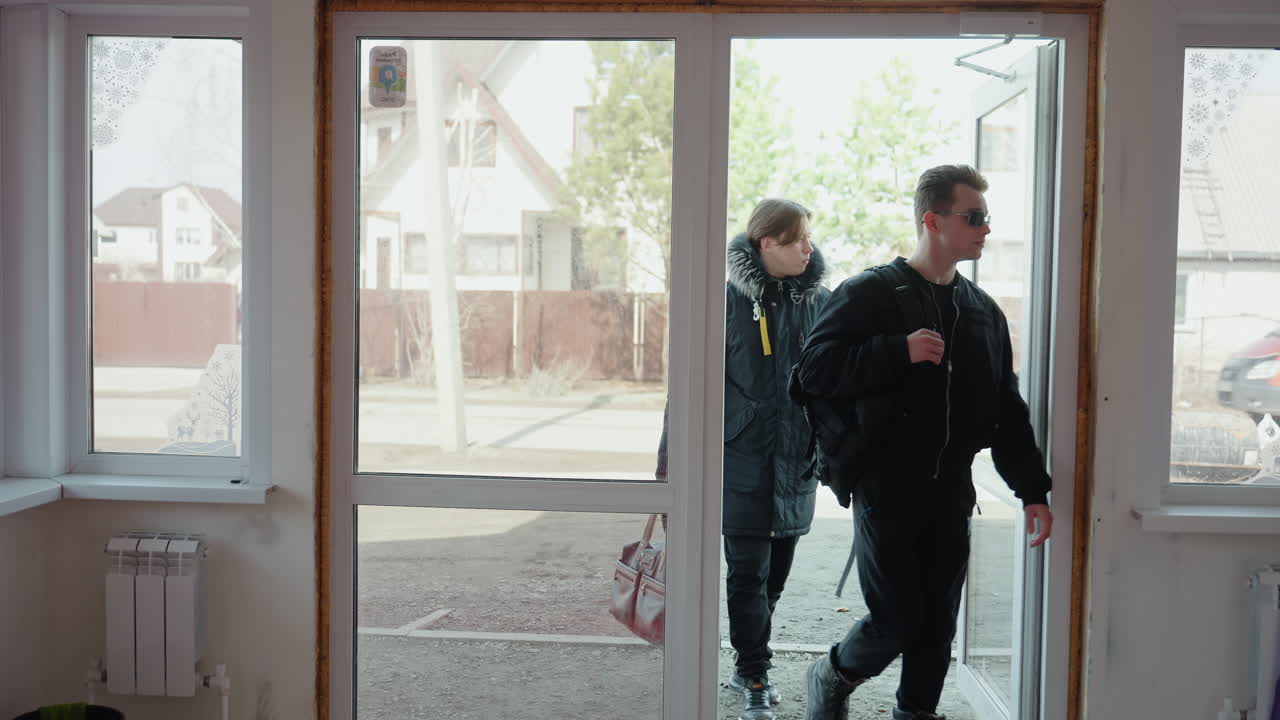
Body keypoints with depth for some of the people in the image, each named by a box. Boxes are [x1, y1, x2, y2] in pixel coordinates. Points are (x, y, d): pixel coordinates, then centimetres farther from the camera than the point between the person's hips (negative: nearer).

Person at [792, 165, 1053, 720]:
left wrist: (1032, 490, 10)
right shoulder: (871, 293, -5)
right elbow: (815, 371, -14)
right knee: (896, 622, -4)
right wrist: (900, 351, -21)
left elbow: (1007, 410, 15)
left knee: (938, 626, 7)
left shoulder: (984, 311, 14)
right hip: (886, 487, -5)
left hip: (950, 491, 6)